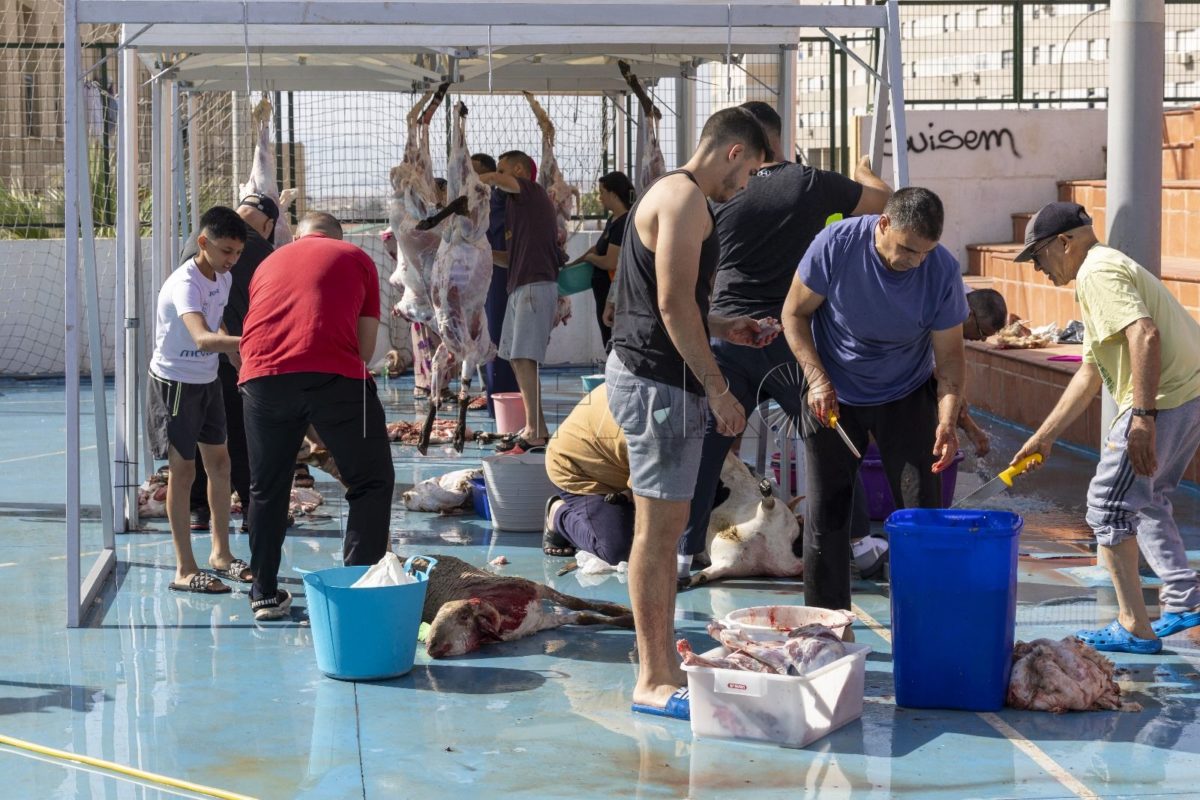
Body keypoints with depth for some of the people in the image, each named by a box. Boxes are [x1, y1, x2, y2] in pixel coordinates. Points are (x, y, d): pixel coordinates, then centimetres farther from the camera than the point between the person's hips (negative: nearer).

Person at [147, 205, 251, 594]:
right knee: (183, 470, -6)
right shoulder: (184, 284, -28)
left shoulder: (224, 279, 0)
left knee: (220, 462, 12)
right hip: (174, 382, -8)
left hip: (207, 380, 8)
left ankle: (221, 554, 25)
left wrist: (239, 361, 13)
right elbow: (203, 339, -45)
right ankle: (185, 570, -1)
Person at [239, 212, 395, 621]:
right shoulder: (356, 258, 20)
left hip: (263, 375, 3)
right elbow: (366, 344, 14)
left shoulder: (270, 262, 30)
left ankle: (264, 594, 21)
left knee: (267, 490, 17)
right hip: (335, 375, -3)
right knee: (372, 481, 10)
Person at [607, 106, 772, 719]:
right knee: (659, 529, -7)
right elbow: (674, 302, -20)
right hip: (658, 381, -11)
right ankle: (653, 681, -2)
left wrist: (725, 330, 23)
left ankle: (663, 661, 23)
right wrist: (718, 388, -18)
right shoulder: (685, 197, -13)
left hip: (641, 372, 11)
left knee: (663, 528, 15)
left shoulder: (669, 195, 20)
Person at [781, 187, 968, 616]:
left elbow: (948, 357, -12)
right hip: (833, 395, 0)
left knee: (922, 510, -5)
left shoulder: (942, 271, -20)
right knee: (826, 514, 1)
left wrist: (947, 421, -27)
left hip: (906, 395, 1)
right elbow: (795, 313, -9)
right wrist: (817, 379, -21)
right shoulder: (836, 244, -22)